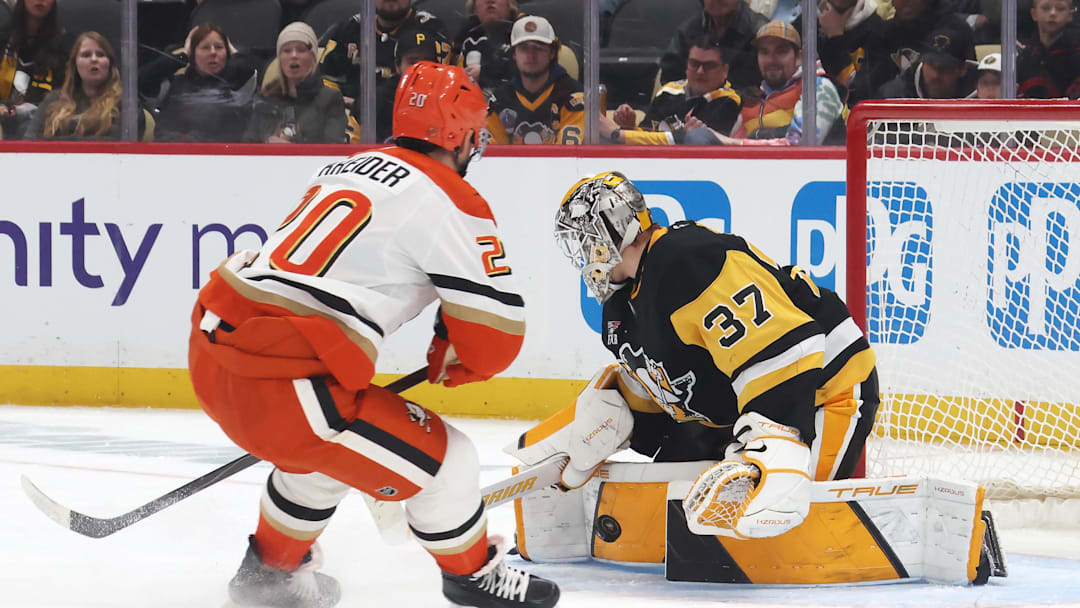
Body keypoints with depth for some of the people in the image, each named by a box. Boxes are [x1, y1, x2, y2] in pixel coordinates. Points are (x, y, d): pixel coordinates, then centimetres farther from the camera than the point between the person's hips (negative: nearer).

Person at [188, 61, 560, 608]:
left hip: (211, 346, 9)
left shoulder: (349, 167, 20)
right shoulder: (452, 204, -4)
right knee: (441, 460, 5)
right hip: (279, 382, -9)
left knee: (328, 438, 36)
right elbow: (495, 335, -2)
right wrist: (447, 363, 18)